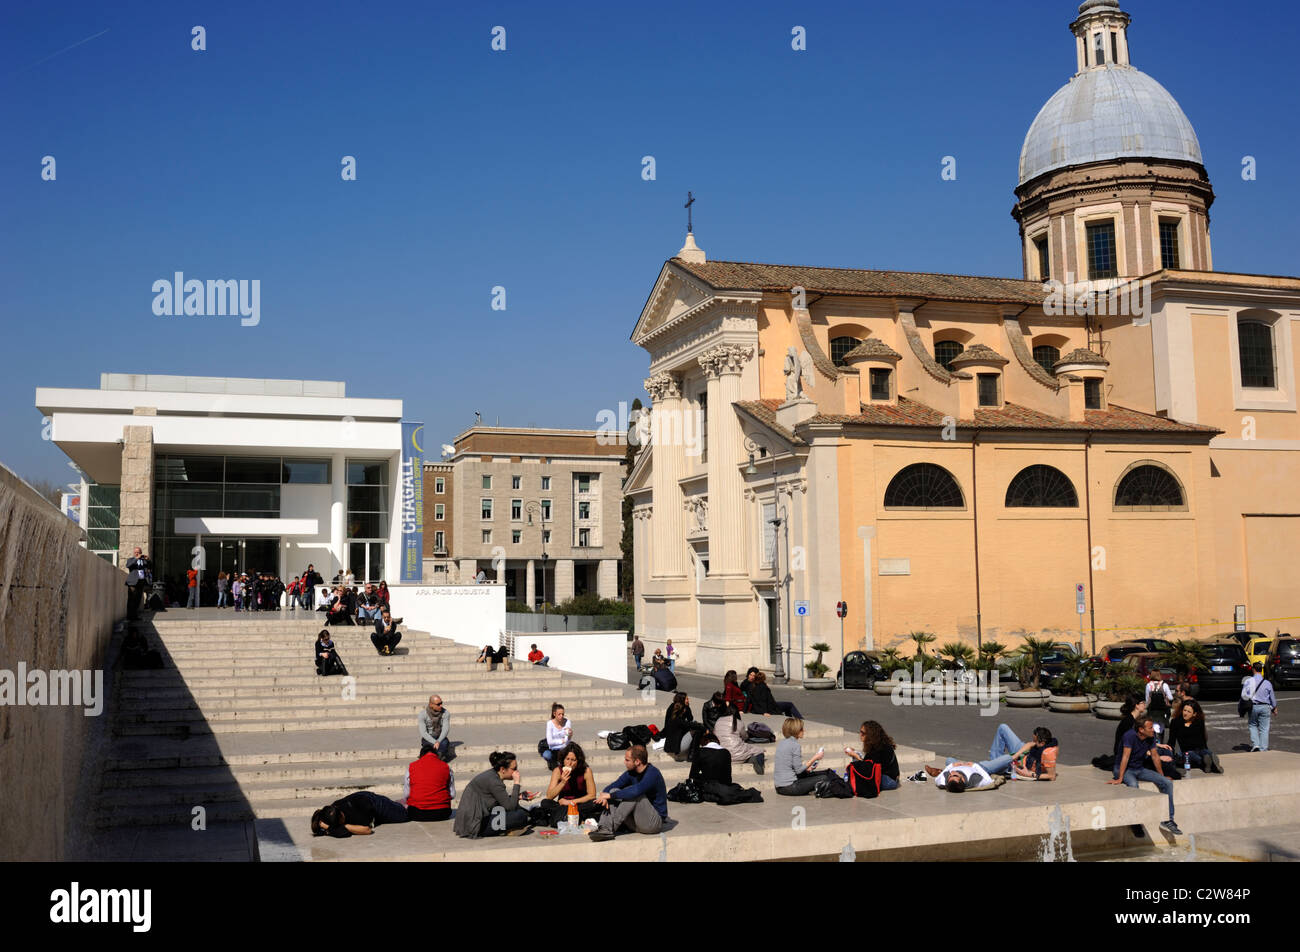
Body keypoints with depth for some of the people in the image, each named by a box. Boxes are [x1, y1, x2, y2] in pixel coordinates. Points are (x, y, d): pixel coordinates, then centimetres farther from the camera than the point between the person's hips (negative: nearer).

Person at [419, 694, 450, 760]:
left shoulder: (445, 713, -10)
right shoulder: (423, 714, -14)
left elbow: (446, 730, -17)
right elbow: (423, 732, -18)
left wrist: (438, 741, -33)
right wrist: (435, 742, -29)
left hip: (440, 738, 1)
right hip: (427, 739, -1)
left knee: (445, 743, -35)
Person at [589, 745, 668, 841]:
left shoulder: (653, 773, -20)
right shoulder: (631, 772, 6)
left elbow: (636, 791, -35)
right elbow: (614, 785, 2)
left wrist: (610, 795, -28)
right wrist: (604, 795, -21)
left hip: (655, 821, -8)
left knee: (633, 795, -28)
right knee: (614, 791, -5)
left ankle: (610, 828, -25)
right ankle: (603, 828, -24)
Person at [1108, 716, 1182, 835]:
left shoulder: (1152, 736, -4)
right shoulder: (1130, 736, -24)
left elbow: (1155, 757, 7)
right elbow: (1126, 757, -28)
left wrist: (1162, 776, 13)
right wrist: (1119, 779, -31)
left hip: (1140, 769, 7)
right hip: (1126, 770, -7)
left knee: (1167, 783, -8)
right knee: (1133, 786, -38)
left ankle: (1168, 820, -6)